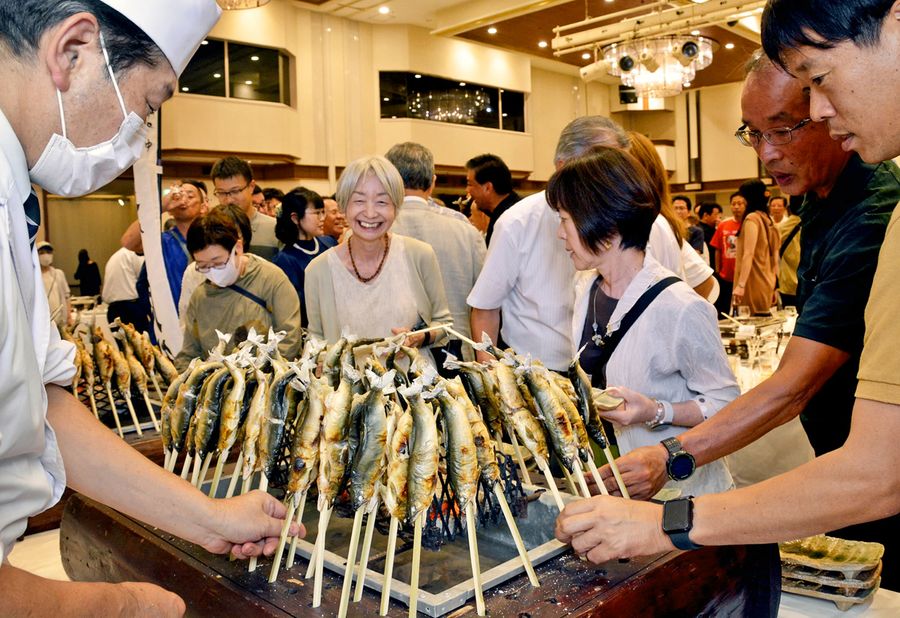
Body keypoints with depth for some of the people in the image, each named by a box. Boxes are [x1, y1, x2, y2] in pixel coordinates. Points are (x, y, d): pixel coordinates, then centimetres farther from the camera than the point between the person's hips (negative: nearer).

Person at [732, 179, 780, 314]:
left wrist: (740, 285, -22)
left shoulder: (752, 218, -11)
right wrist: (773, 286, 20)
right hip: (766, 285, 8)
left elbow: (748, 254, -19)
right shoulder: (767, 219, 13)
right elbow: (774, 257, 16)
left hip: (753, 285, -8)